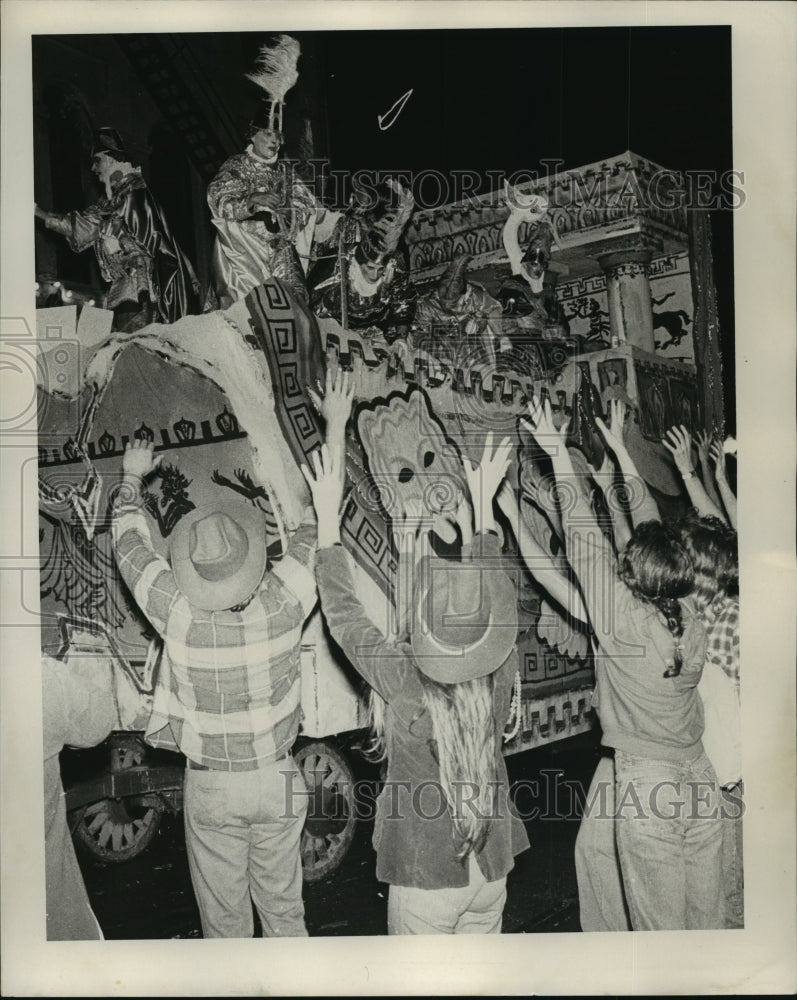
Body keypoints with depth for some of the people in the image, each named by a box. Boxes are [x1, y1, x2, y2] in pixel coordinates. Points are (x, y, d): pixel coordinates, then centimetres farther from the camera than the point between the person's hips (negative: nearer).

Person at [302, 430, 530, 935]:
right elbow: (491, 587, 1)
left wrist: (328, 517, -9)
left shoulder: (404, 681, -28)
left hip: (424, 875, -4)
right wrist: (483, 502, 10)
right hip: (491, 868, 4)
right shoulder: (502, 671, -16)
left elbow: (342, 610, -15)